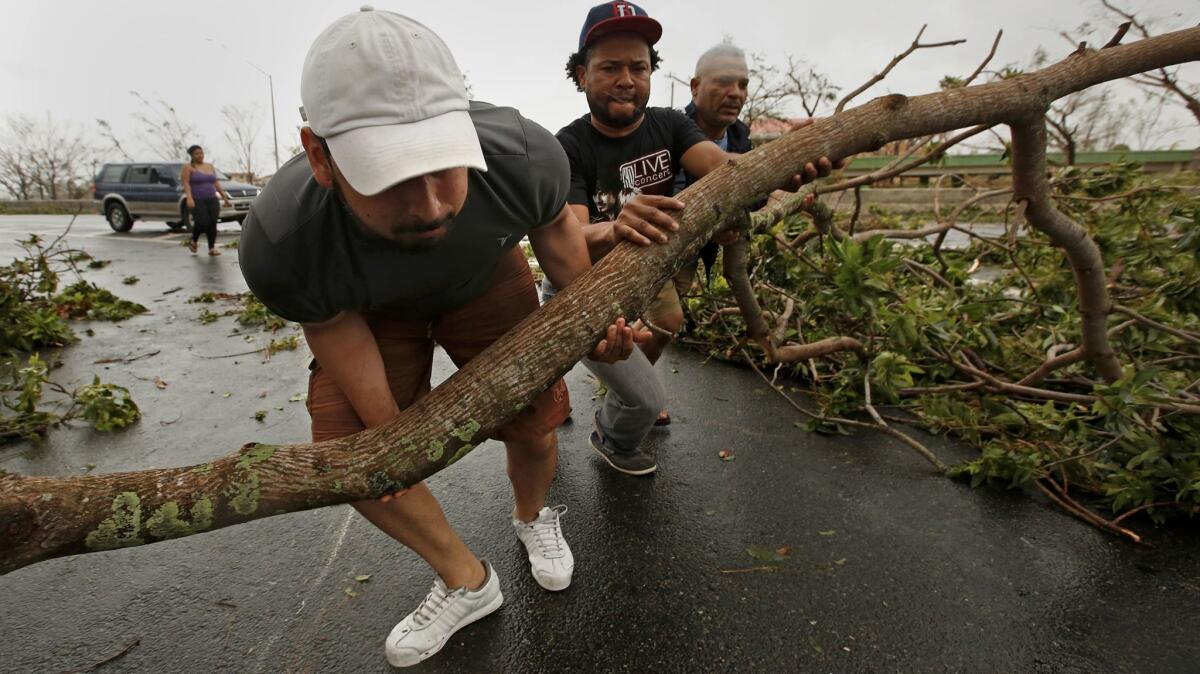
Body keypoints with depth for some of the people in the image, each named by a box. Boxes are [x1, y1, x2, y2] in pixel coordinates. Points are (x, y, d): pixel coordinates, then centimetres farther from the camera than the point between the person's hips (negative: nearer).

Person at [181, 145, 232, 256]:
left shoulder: (210, 166, 16)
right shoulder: (188, 167, 0)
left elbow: (216, 183, 19)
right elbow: (186, 183, -9)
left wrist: (224, 196, 13)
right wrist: (189, 198, -23)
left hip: (212, 200, 5)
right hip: (196, 201, -5)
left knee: (212, 223, -5)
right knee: (202, 223, -17)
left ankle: (212, 248, 0)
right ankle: (193, 241, 9)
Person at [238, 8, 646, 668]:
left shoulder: (524, 156, -37)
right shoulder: (278, 244, -38)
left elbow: (553, 225, -12)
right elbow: (333, 329, -16)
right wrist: (385, 429, -8)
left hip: (486, 280, 1)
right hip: (370, 309, 1)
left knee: (533, 429, -3)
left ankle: (533, 517, 38)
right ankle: (466, 581, 20)